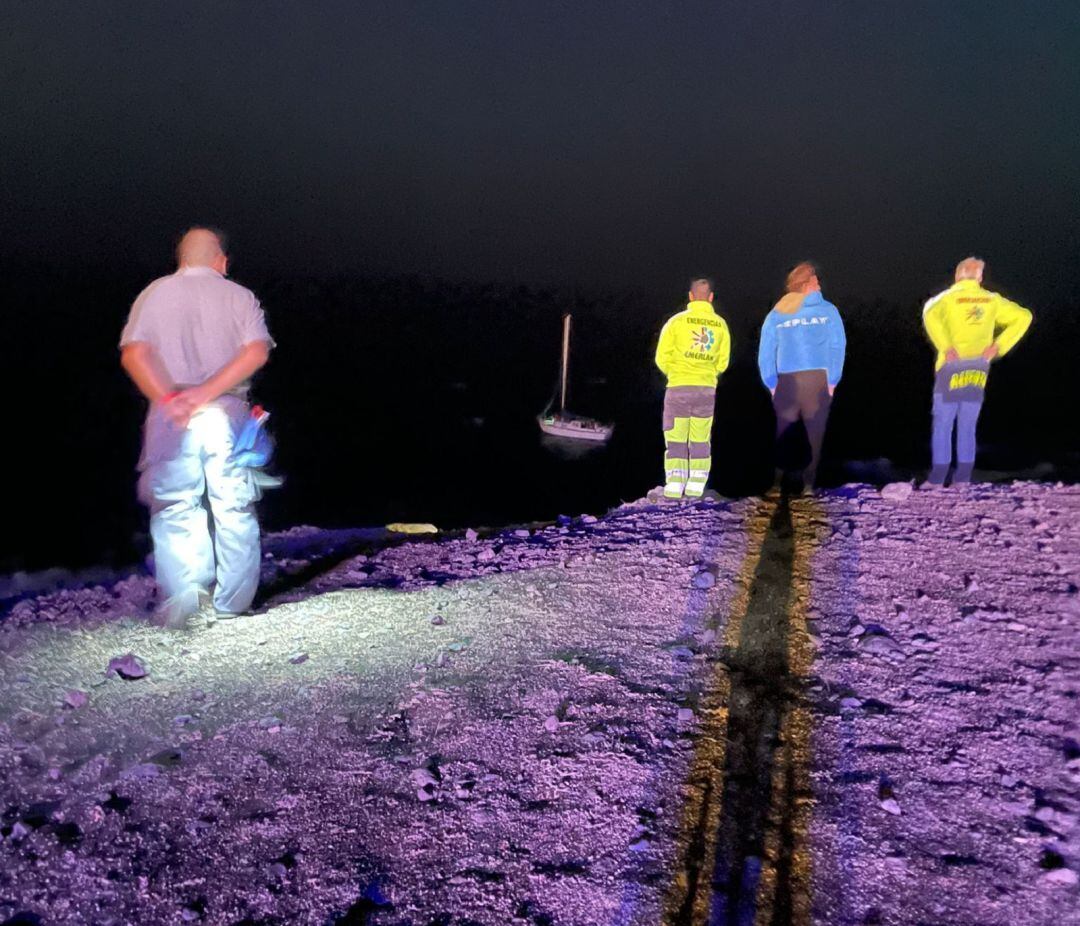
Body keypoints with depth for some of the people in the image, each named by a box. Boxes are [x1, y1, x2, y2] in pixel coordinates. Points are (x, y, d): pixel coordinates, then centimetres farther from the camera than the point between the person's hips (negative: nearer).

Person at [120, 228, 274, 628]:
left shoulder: (155, 292, 10)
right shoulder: (240, 296, 8)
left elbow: (133, 354, -5)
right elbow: (256, 352, -8)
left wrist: (169, 399, -11)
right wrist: (206, 393, -12)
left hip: (170, 415, 0)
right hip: (228, 413, 0)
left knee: (174, 509, 5)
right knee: (235, 510, 7)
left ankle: (181, 596, -9)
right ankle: (233, 605, 12)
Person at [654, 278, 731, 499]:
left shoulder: (677, 321, -4)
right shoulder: (720, 324, 4)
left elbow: (662, 357, -2)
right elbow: (723, 361, 8)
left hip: (679, 387, -2)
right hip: (707, 388, 2)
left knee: (675, 438, 3)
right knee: (701, 440, 10)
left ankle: (674, 486, -3)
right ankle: (696, 487, 8)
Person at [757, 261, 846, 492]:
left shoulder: (775, 314, 7)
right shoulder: (827, 310, 3)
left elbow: (765, 353, 4)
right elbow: (838, 346, -2)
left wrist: (772, 385, 7)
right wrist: (832, 380, 1)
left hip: (786, 383, 2)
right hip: (818, 380, -1)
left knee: (783, 436, 9)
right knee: (815, 434, 6)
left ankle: (777, 483, 5)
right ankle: (809, 484, 4)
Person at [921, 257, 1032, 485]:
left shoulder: (949, 297, -4)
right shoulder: (992, 299, 9)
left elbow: (930, 313, -25)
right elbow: (1023, 317, 7)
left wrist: (945, 347, -20)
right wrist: (998, 347, 0)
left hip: (952, 367, -4)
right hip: (979, 370, 4)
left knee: (943, 424, 1)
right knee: (968, 426, 10)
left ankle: (937, 479, 0)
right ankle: (962, 479, 10)